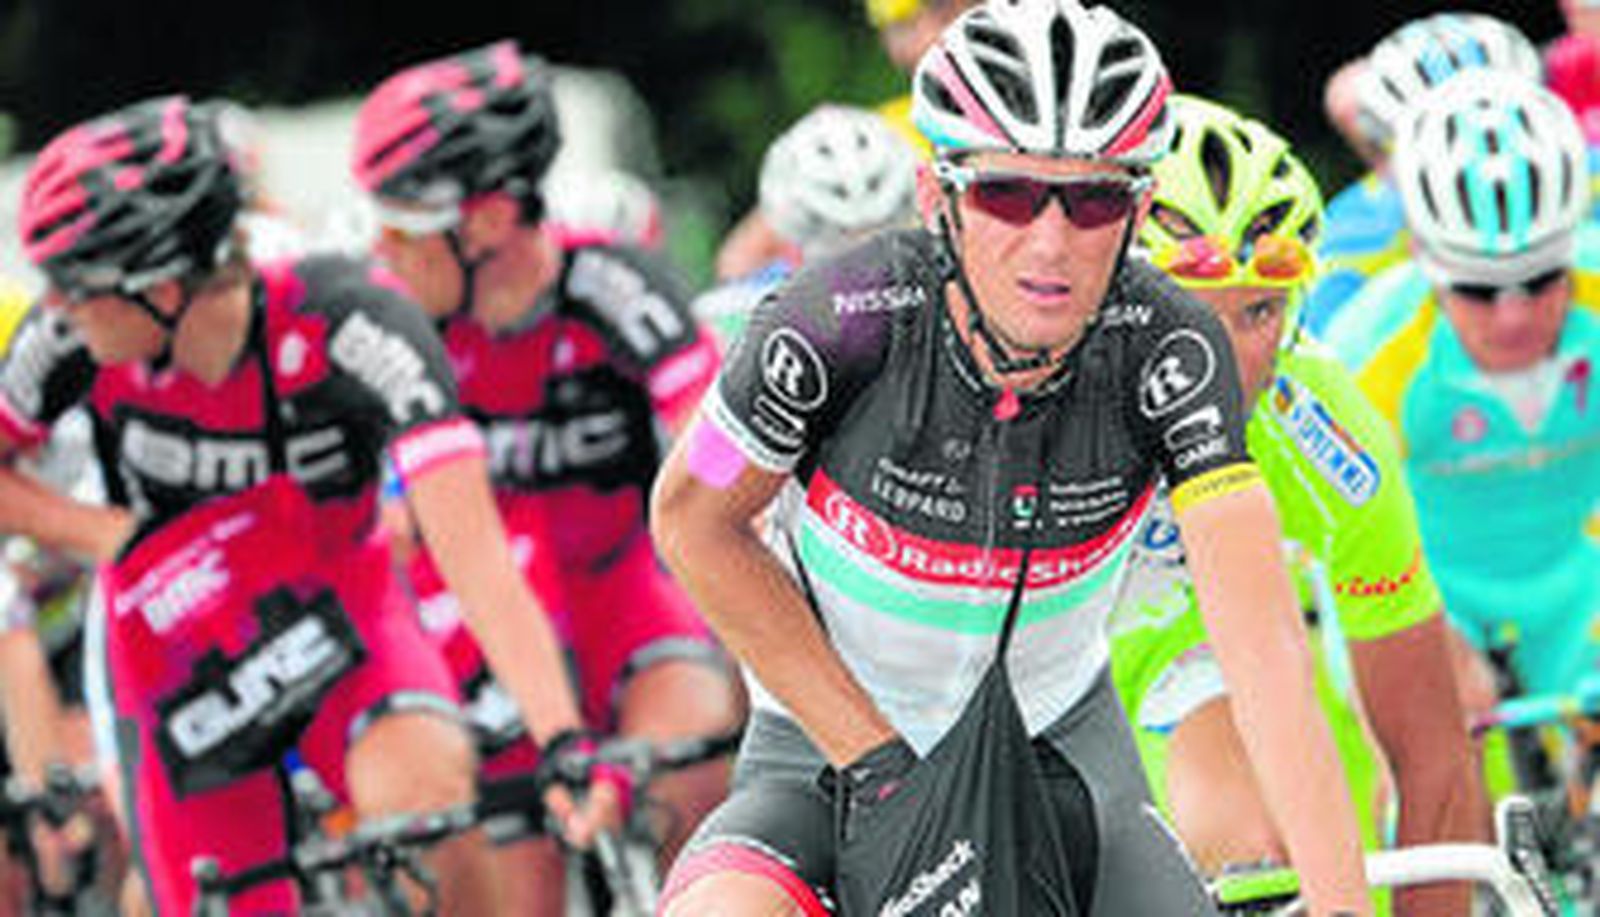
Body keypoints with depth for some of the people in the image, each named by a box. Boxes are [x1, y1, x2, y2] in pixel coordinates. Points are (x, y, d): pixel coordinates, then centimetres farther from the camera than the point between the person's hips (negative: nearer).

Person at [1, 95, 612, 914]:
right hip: (183, 675, 2)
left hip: (340, 628, -2)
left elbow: (472, 551, -35)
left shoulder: (348, 321, -29)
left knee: (423, 788, -33)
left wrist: (564, 742, -46)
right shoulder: (78, 341, -21)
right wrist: (108, 534, -19)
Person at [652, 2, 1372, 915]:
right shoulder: (848, 321, -27)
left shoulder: (1167, 349, -24)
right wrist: (873, 762, -17)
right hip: (833, 746, -2)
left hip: (1060, 745, 2)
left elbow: (1267, 647, -30)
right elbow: (694, 522, -11)